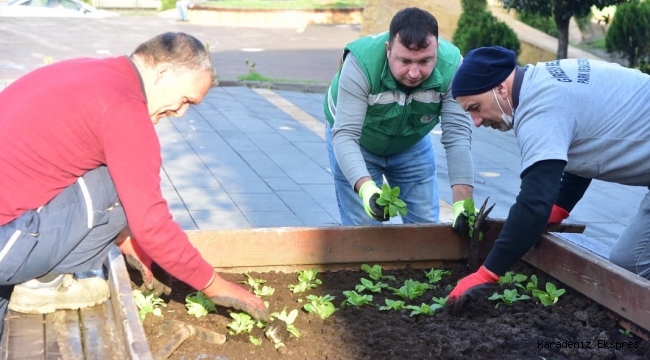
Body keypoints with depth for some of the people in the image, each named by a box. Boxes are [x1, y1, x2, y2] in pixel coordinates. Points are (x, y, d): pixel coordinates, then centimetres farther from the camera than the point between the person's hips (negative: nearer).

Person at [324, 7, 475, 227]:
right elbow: (345, 135, -39)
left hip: (412, 145, 3)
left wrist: (463, 204, -39)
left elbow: (458, 136, -30)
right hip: (355, 143, -2)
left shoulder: (451, 66, -30)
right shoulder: (361, 63, -36)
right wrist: (366, 187, -55)